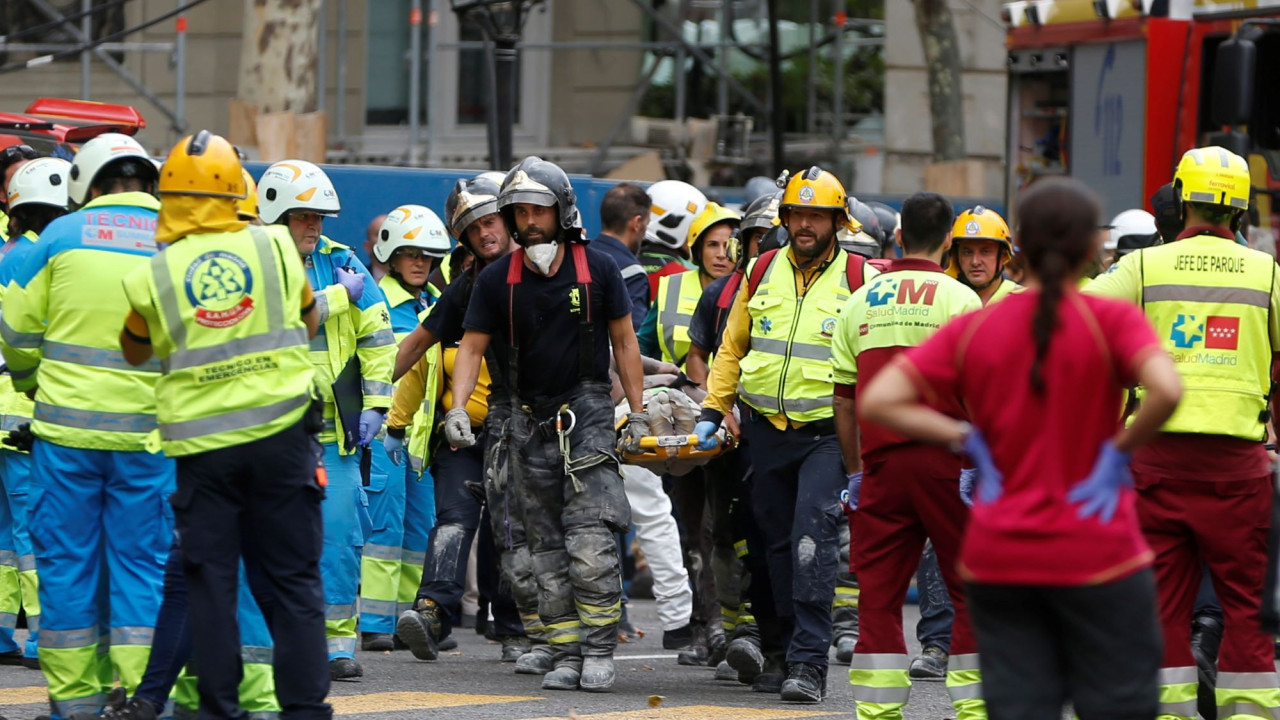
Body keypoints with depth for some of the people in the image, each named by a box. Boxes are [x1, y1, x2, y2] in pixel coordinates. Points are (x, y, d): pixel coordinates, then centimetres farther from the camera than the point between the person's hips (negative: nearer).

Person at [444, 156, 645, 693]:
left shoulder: (597, 270, -2)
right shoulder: (497, 279, 2)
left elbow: (624, 342, 5)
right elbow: (472, 347, 3)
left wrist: (637, 413, 3)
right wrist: (458, 408, -11)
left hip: (587, 413, -3)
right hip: (530, 422, 3)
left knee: (591, 544, -13)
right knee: (548, 550, 4)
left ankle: (599, 651, -5)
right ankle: (567, 656, 9)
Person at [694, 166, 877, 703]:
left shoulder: (859, 280, -2)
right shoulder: (762, 273, 9)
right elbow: (732, 348, 17)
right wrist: (712, 412, 9)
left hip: (827, 433, -4)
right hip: (767, 431, 4)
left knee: (813, 537, -16)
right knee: (780, 542, 9)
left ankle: (809, 662, -17)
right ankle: (790, 648, 20)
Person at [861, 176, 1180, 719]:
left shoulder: (972, 330, 2)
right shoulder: (1110, 320, -7)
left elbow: (877, 402, -4)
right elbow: (1166, 390, -26)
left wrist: (967, 440, 0)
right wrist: (1121, 449, -11)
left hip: (997, 559, 3)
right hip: (1095, 554, -3)